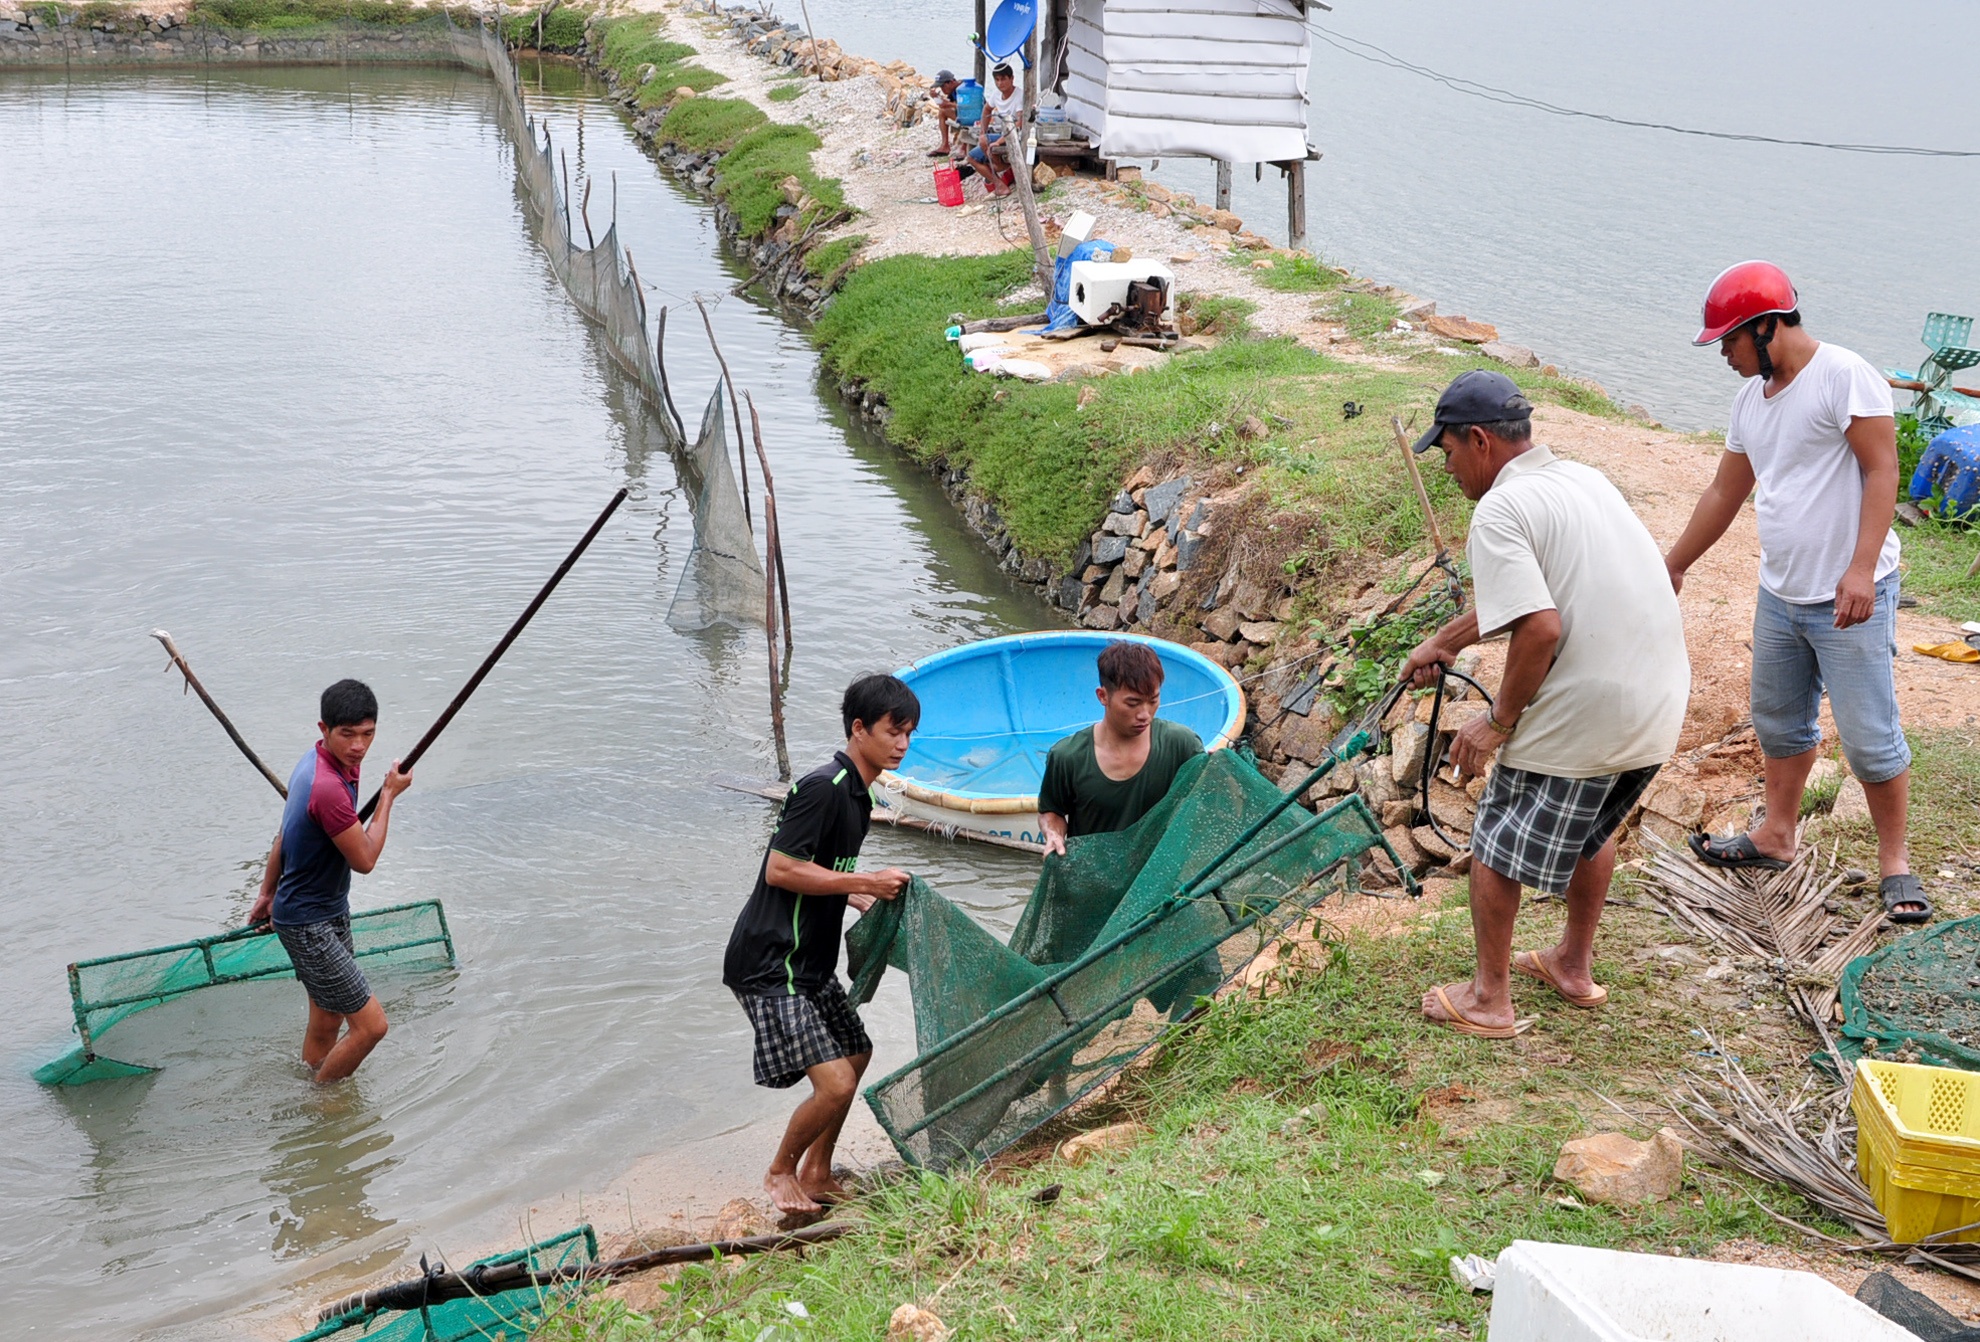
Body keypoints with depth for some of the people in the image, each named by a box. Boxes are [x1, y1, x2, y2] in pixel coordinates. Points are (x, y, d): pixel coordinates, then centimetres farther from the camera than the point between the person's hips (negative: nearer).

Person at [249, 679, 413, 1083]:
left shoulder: (318, 761, 2)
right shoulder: (328, 787, -31)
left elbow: (285, 833, 15)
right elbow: (365, 860, -19)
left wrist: (268, 892, 26)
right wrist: (389, 795, -11)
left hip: (329, 912, 10)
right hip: (308, 925, -10)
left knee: (327, 1022, 20)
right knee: (370, 1024, -7)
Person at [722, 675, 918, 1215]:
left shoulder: (856, 795, 12)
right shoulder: (823, 789, -19)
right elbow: (780, 870, -23)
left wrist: (870, 903, 9)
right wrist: (866, 882, -21)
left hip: (810, 961, 11)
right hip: (770, 965, -11)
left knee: (856, 1053, 22)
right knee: (835, 1083, -14)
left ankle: (816, 1173, 37)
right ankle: (780, 1172, 12)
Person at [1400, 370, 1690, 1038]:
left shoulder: (1501, 511, -14)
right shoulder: (1585, 478, 14)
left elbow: (1540, 628, -24)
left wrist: (1498, 722, -12)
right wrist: (1444, 642, 33)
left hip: (1578, 718, -8)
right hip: (1660, 705, 8)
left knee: (1497, 850, 11)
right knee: (1594, 827, 30)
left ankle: (1488, 998, 23)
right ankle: (1574, 965, 45)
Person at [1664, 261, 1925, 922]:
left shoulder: (1843, 376, -14)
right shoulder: (1752, 397, 11)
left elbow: (1882, 471, -18)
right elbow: (1725, 492, 21)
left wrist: (1861, 569, -26)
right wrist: (1674, 565, 26)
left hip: (1849, 600, -8)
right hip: (1779, 595, 8)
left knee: (1869, 737, -3)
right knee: (1778, 722, 19)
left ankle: (1895, 861, 10)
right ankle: (1776, 836, 34)